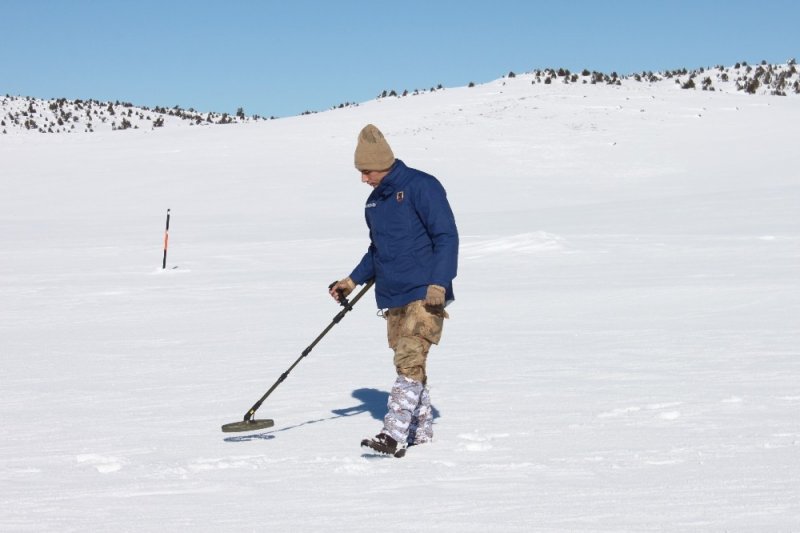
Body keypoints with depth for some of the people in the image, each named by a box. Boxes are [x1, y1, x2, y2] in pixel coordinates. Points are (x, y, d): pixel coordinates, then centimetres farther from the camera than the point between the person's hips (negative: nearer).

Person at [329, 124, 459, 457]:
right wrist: (353, 281, 16)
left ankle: (393, 435, -21)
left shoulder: (421, 186, -10)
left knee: (409, 361, -16)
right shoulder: (374, 202, 14)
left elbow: (446, 236, -13)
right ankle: (421, 432, 19)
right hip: (392, 297, 8)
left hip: (425, 294, -8)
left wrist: (438, 284, -20)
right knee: (407, 363, 10)